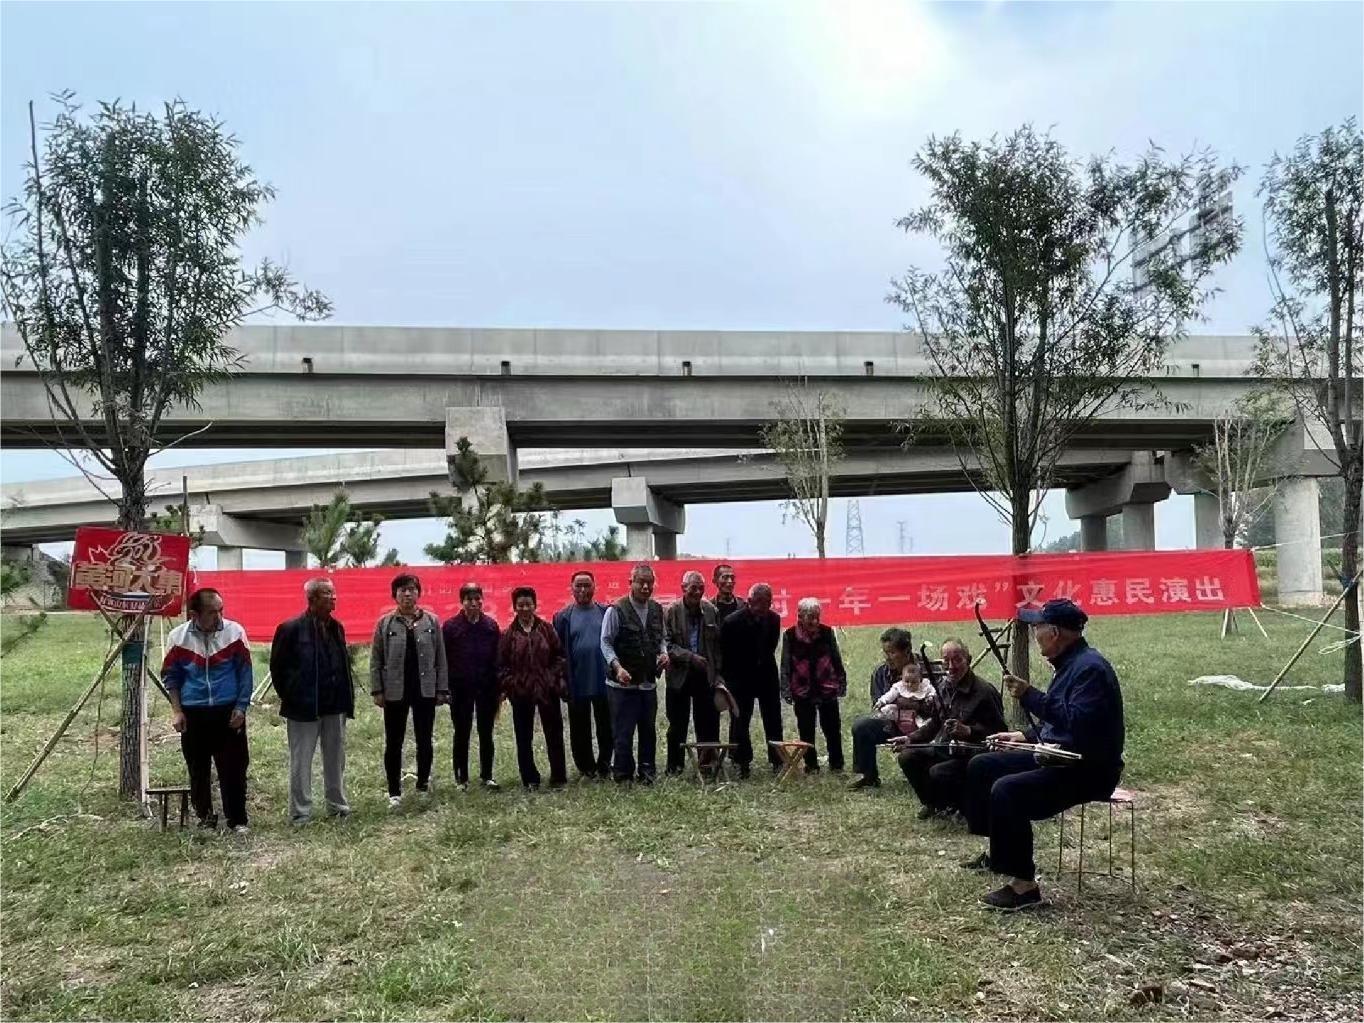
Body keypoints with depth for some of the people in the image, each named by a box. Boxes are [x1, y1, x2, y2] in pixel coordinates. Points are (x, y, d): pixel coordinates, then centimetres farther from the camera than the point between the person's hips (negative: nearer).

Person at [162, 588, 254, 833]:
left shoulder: (235, 632, -7)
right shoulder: (178, 637, -5)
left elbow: (245, 673, 0)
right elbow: (170, 677, 6)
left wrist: (241, 707, -4)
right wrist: (176, 711, 1)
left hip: (228, 712, -1)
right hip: (193, 713, 1)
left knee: (233, 768, 1)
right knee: (198, 769, 10)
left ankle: (237, 819, 11)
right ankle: (205, 818, 24)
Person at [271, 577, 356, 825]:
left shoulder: (336, 627, 8)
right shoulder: (291, 628, -11)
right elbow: (277, 667, -5)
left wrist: (346, 698, 8)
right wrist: (289, 697, -2)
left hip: (335, 706, 6)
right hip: (304, 707, -6)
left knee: (336, 759, 13)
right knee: (301, 762, 4)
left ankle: (338, 805, 25)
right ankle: (300, 812, 12)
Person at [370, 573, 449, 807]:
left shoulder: (431, 622, 1)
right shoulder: (385, 623, -1)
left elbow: (440, 658, 2)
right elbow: (376, 660, 0)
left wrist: (442, 689, -1)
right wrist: (377, 690, -5)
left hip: (425, 691, 1)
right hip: (395, 692, -1)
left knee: (424, 741, 10)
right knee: (393, 743, 7)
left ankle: (423, 783, 27)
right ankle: (394, 791, 17)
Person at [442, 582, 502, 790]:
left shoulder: (491, 625, 2)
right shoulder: (450, 626, -5)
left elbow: (498, 658, 3)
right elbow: (444, 659, -4)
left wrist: (499, 688, 1)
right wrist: (445, 688, -9)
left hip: (487, 687, 2)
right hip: (460, 689, -2)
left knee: (486, 734, 8)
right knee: (462, 734, 8)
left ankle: (486, 776, 19)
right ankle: (461, 778, 18)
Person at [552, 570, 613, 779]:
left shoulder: (606, 612, 1)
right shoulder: (564, 616, 0)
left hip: (604, 681, 0)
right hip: (577, 683, 0)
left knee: (606, 725, 10)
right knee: (580, 728, 10)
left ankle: (604, 765, 24)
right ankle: (586, 766, 24)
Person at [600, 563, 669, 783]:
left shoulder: (656, 610, 7)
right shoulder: (616, 610, -11)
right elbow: (606, 643, -10)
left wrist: (664, 653, -1)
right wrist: (617, 666, -22)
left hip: (648, 682, 5)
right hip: (623, 683, -5)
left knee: (648, 731, 13)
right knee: (623, 732, 0)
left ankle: (647, 772, 26)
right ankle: (623, 775, 12)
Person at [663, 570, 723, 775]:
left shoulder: (710, 611, 3)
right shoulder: (671, 612, -5)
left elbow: (717, 645, 7)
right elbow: (667, 644, -9)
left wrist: (718, 673, 2)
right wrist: (690, 657, -19)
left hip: (705, 675, 2)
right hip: (679, 675, -2)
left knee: (707, 722, 5)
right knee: (677, 724, 8)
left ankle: (707, 762, 16)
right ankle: (675, 766, 19)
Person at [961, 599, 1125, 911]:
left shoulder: (1090, 667, -20)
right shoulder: (1071, 663, 12)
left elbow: (1079, 722, -34)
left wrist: (1030, 697, -30)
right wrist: (1027, 736, 15)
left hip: (1088, 770, -11)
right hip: (1058, 758, 11)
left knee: (1006, 791, -29)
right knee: (981, 766, 10)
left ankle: (1025, 885, -20)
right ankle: (998, 852, 19)